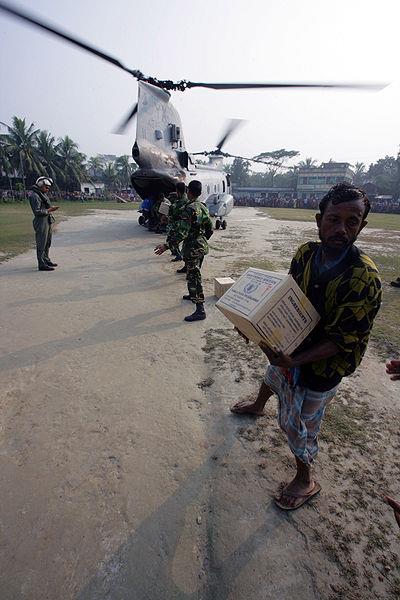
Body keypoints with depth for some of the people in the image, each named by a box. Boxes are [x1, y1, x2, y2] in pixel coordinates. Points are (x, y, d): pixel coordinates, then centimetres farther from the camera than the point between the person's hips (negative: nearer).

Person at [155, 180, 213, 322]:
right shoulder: (203, 208, 7)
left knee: (194, 278, -6)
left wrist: (166, 245, -28)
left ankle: (200, 310, -5)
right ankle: (193, 295, 45)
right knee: (194, 274, 25)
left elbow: (182, 233, -27)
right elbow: (210, 229, 14)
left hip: (192, 248, -9)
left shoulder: (188, 209, -20)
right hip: (202, 246, 9)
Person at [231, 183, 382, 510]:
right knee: (271, 377, 33)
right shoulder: (305, 253, -12)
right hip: (289, 347, 7)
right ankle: (258, 406, 70)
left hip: (321, 364, -6)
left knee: (299, 424, 10)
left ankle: (306, 480, 41)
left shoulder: (364, 277, -29)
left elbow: (343, 342, -25)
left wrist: (295, 361, -36)